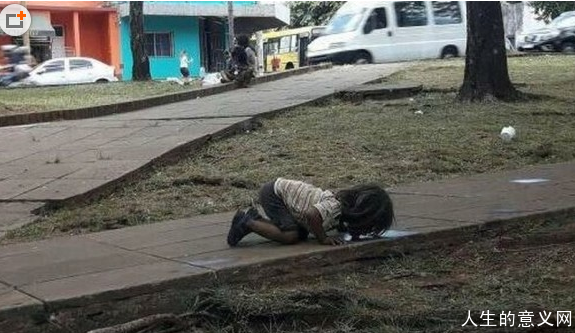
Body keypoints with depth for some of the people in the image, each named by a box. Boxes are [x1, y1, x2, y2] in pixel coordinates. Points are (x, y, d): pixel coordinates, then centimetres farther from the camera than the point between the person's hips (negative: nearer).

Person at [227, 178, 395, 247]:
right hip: (274, 193, -9)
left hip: (282, 188, 9)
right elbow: (312, 214, -44)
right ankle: (248, 223, -4)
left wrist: (347, 230, -5)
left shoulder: (345, 200, -2)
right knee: (291, 235, -20)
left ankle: (257, 213, 20)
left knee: (302, 234, 8)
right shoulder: (334, 207, -28)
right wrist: (323, 239, -29)